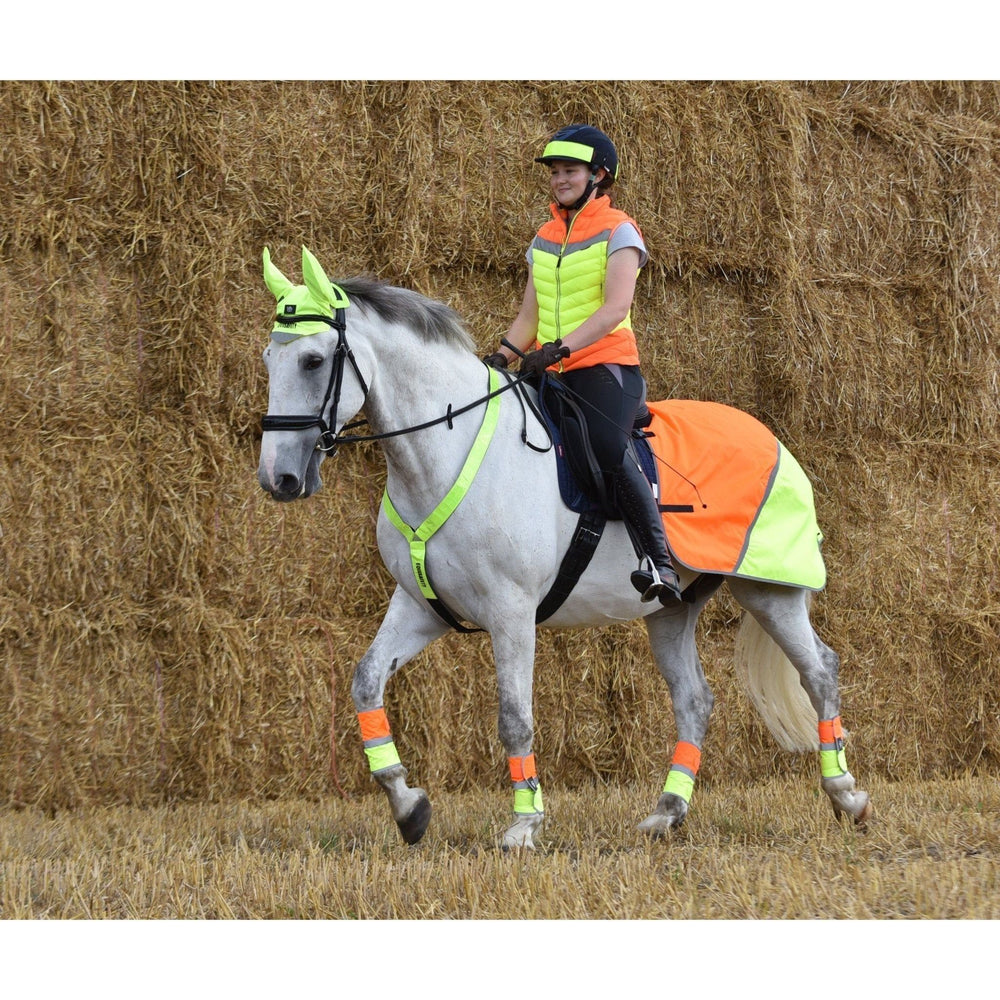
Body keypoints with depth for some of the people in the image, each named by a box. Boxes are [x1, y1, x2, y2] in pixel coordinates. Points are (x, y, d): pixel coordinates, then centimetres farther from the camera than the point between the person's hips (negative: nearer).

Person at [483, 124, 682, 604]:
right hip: (551, 374, 8)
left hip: (605, 367, -7)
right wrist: (502, 356, -1)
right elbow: (529, 315, 20)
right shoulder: (544, 240, 18)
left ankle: (660, 563, -33)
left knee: (607, 449, -33)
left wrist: (561, 348, -26)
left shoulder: (617, 231, -2)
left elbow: (616, 307, -15)